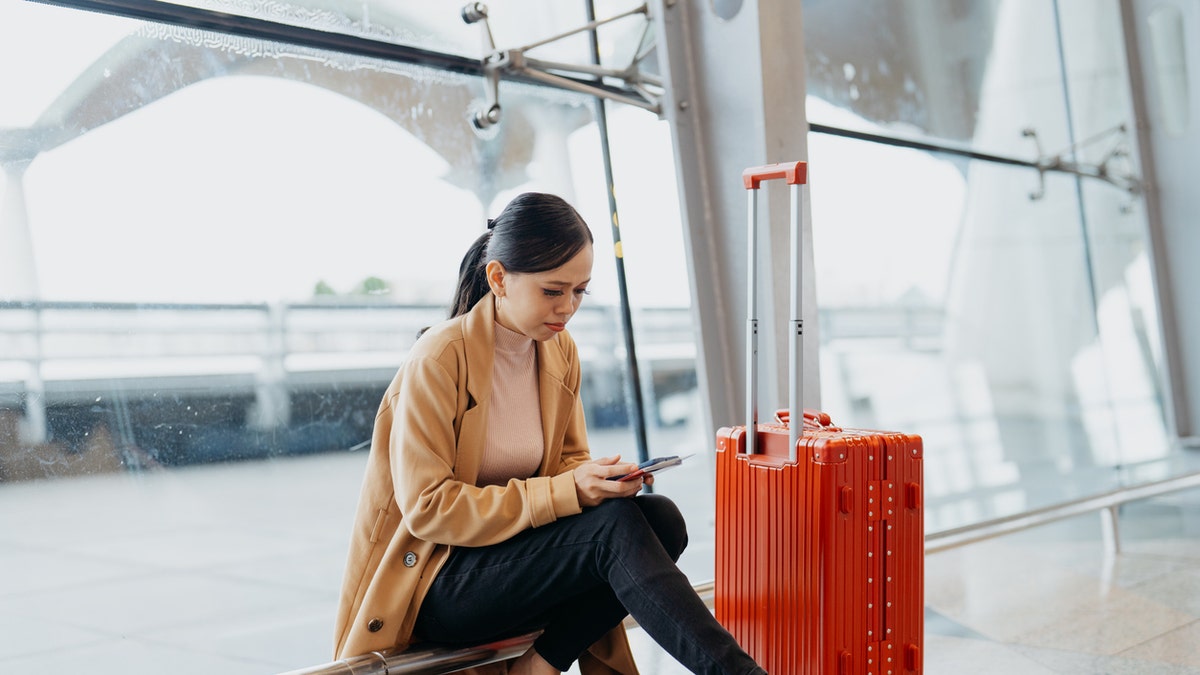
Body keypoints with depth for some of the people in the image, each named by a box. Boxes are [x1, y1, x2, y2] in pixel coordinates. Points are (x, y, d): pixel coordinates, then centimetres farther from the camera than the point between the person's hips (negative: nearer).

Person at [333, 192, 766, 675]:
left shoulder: (560, 350, 3)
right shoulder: (439, 358, -18)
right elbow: (426, 508, -20)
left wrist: (595, 478, -13)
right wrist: (564, 492, -26)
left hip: (513, 555, 7)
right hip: (429, 586, -7)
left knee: (661, 519, -18)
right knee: (615, 524, -28)